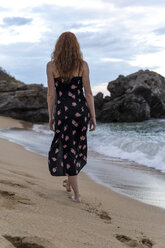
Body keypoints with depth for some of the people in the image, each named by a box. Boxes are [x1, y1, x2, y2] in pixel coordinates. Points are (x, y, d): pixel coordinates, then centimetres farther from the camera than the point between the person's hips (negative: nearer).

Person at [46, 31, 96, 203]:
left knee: (67, 150, 8)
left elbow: (51, 93, -3)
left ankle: (77, 194, 8)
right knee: (76, 145, 23)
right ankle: (69, 182, 38)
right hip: (81, 110, 2)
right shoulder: (83, 65, -2)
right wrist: (93, 117, 3)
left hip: (63, 111, -1)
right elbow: (88, 92, -4)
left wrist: (51, 116, 7)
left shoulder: (51, 65, -2)